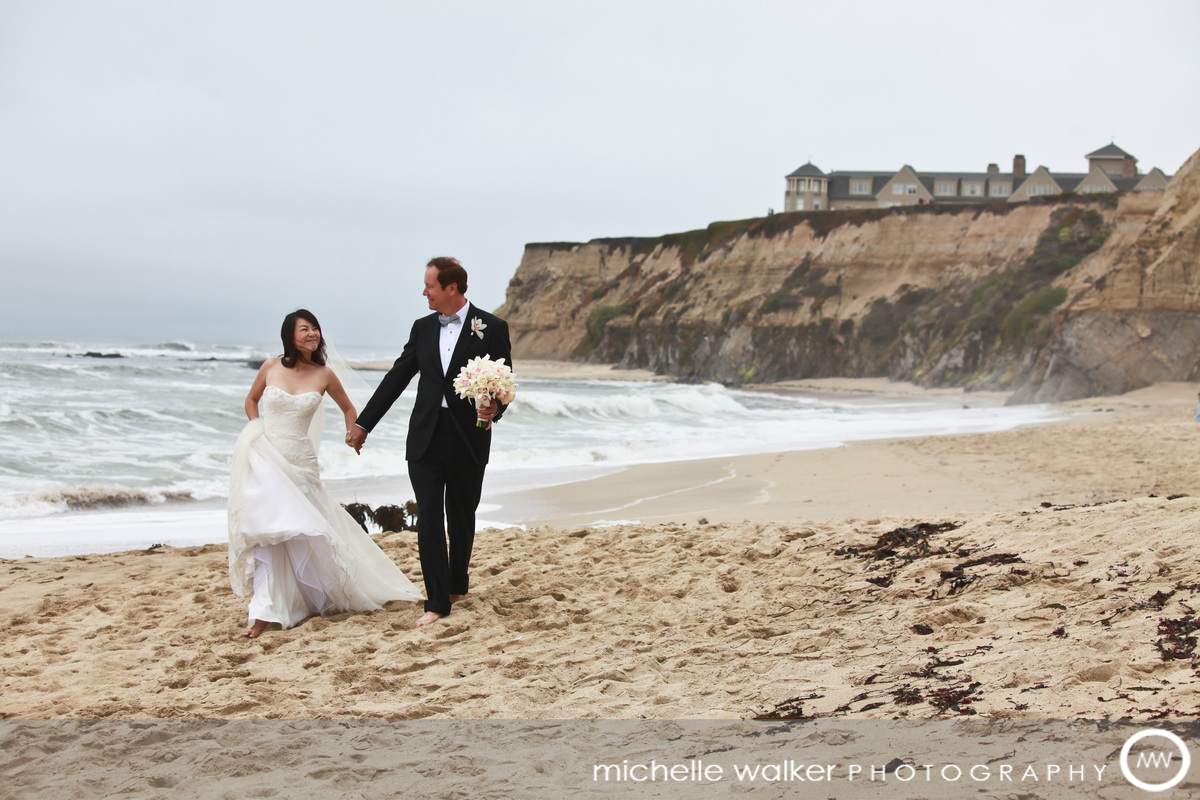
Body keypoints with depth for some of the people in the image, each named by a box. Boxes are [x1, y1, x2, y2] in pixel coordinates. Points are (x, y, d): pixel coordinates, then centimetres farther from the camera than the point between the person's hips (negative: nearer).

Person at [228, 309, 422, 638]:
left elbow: (348, 408, 17)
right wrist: (259, 431, 5)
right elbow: (251, 401, 18)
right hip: (265, 458, 0)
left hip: (300, 462, 1)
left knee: (305, 531, 6)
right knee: (268, 530, -8)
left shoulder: (324, 375, 0)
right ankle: (265, 611, -4)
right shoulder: (271, 367, 0)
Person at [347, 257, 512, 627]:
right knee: (428, 519, -4)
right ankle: (436, 601, 0)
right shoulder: (423, 328, 9)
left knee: (461, 519, 11)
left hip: (467, 439, -3)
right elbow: (397, 378, 13)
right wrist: (363, 423, 14)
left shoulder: (492, 328, -3)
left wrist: (494, 409, -23)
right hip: (425, 439, 3)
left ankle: (457, 584, 33)